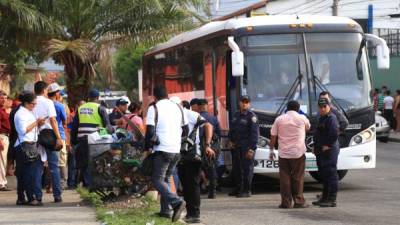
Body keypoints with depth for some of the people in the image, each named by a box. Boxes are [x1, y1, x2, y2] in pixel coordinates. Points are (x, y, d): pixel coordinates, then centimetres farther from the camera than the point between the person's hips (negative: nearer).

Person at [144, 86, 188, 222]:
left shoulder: (154, 108, -6)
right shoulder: (178, 108, 11)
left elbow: (150, 131, -11)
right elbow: (185, 131, 15)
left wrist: (147, 148, 3)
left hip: (162, 150, -6)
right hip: (176, 150, 6)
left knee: (157, 180, -4)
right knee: (165, 179, 18)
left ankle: (176, 202, -25)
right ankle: (165, 210, 13)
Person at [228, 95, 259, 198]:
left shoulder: (251, 116, -8)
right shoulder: (236, 115, 15)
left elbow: (254, 133, -13)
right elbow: (231, 129, 26)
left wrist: (252, 149, -18)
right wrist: (231, 140, 11)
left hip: (247, 147, -7)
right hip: (236, 147, 7)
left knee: (247, 169, -6)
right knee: (236, 168, 12)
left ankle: (247, 191, -1)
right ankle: (238, 189, 22)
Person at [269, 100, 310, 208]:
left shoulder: (279, 119, 3)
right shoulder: (302, 118, -1)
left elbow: (273, 137, 4)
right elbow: (308, 128, 20)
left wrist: (271, 150, 12)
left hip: (283, 153, 1)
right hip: (298, 152, -1)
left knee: (285, 178, 3)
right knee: (298, 178, 4)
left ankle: (286, 202, 2)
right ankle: (299, 201, 3)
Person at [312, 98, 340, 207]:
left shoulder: (331, 118, -14)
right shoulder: (321, 118, 17)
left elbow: (335, 134, -23)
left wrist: (327, 145, -17)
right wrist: (316, 147, 16)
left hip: (329, 151, -10)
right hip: (321, 152, 10)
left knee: (331, 175, -7)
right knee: (324, 175, 16)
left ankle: (332, 200, -6)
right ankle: (324, 198, 24)